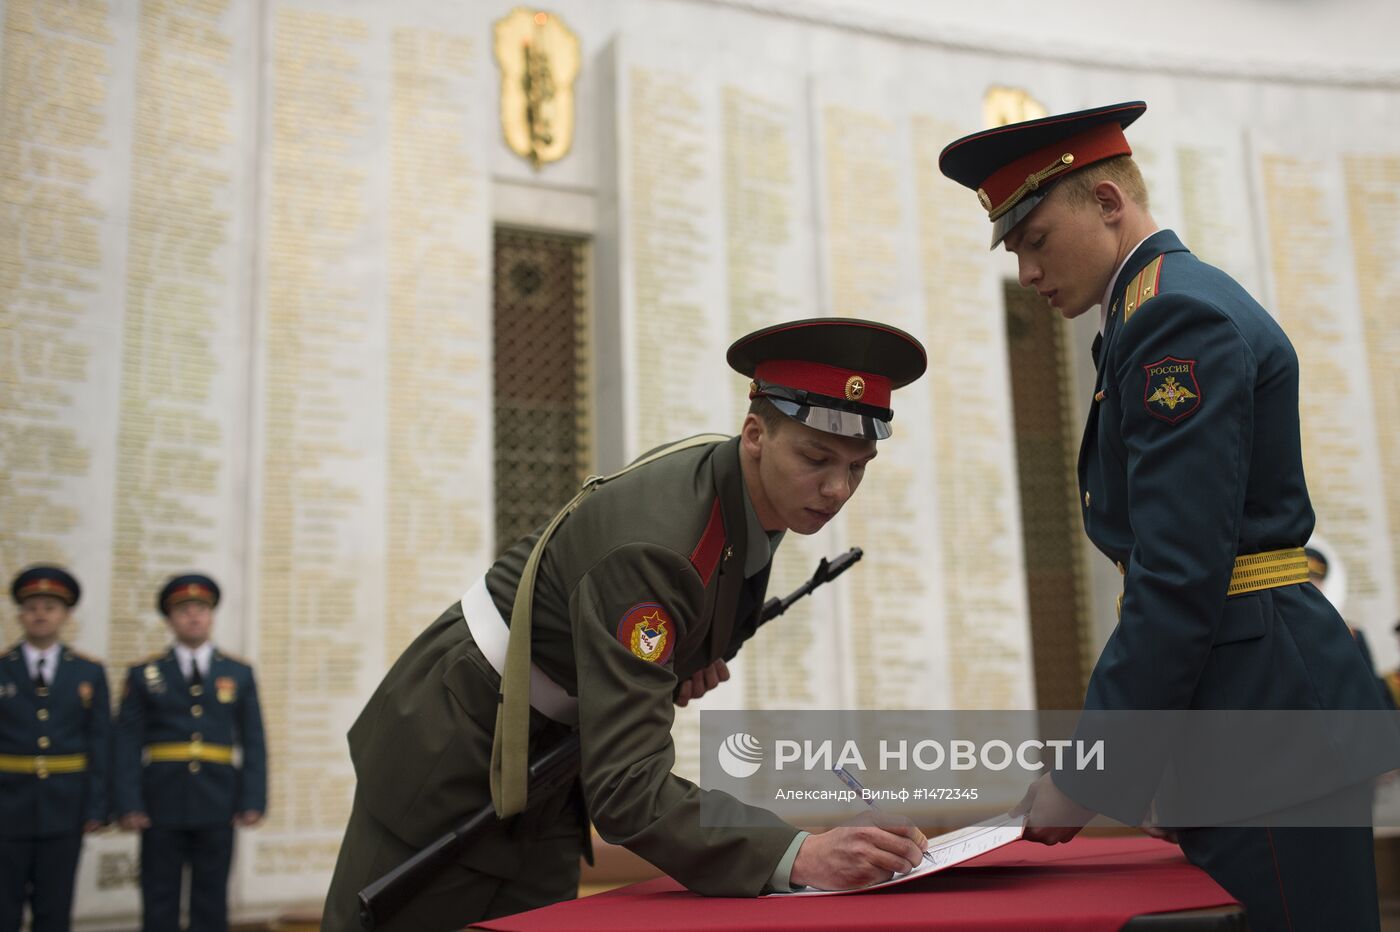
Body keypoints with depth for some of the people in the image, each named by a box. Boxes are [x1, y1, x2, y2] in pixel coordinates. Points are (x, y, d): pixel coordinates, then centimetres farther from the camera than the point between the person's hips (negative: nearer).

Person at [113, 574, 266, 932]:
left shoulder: (239, 673, 8)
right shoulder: (144, 674, 5)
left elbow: (254, 743, 5)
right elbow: (128, 743, 0)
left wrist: (253, 801, -4)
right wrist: (129, 804, -9)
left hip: (217, 807, 1)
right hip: (162, 805, -1)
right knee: (160, 903, 4)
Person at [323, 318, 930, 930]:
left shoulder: (727, 477, -9)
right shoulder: (655, 544, -35)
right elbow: (625, 792, -39)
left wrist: (688, 663, -6)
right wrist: (797, 856, -49)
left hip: (546, 763, 8)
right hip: (454, 754, -7)